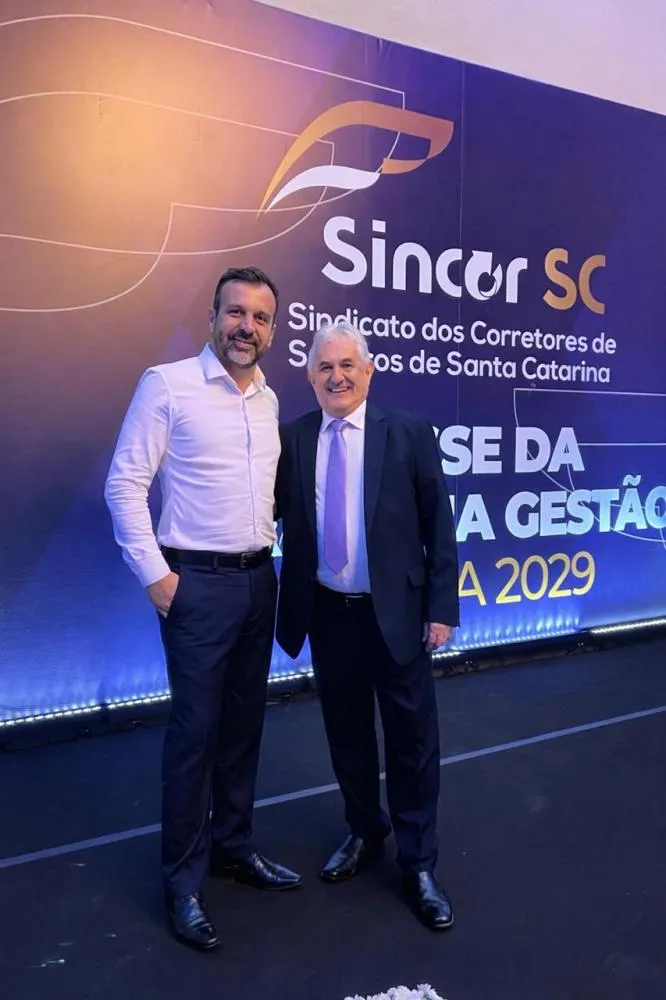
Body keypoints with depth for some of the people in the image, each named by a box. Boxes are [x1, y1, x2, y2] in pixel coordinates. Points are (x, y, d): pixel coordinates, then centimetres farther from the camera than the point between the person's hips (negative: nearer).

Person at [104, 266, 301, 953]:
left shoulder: (269, 399, 9)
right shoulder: (167, 384, -9)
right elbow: (124, 484, -11)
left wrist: (273, 558, 10)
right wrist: (154, 573, -13)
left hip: (258, 579, 6)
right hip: (198, 583, -6)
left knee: (244, 722, 15)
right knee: (195, 729, 2)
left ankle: (233, 845, 33)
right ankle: (183, 880, 20)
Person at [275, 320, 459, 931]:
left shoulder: (410, 435, -4)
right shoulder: (292, 439, 1)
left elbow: (439, 526, -4)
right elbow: (280, 517, 0)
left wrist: (442, 606, -7)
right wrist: (290, 602, -10)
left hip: (396, 612, -2)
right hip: (328, 613, 3)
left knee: (412, 738, 9)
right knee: (346, 733, 18)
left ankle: (419, 862, 29)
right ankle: (364, 832, 42)